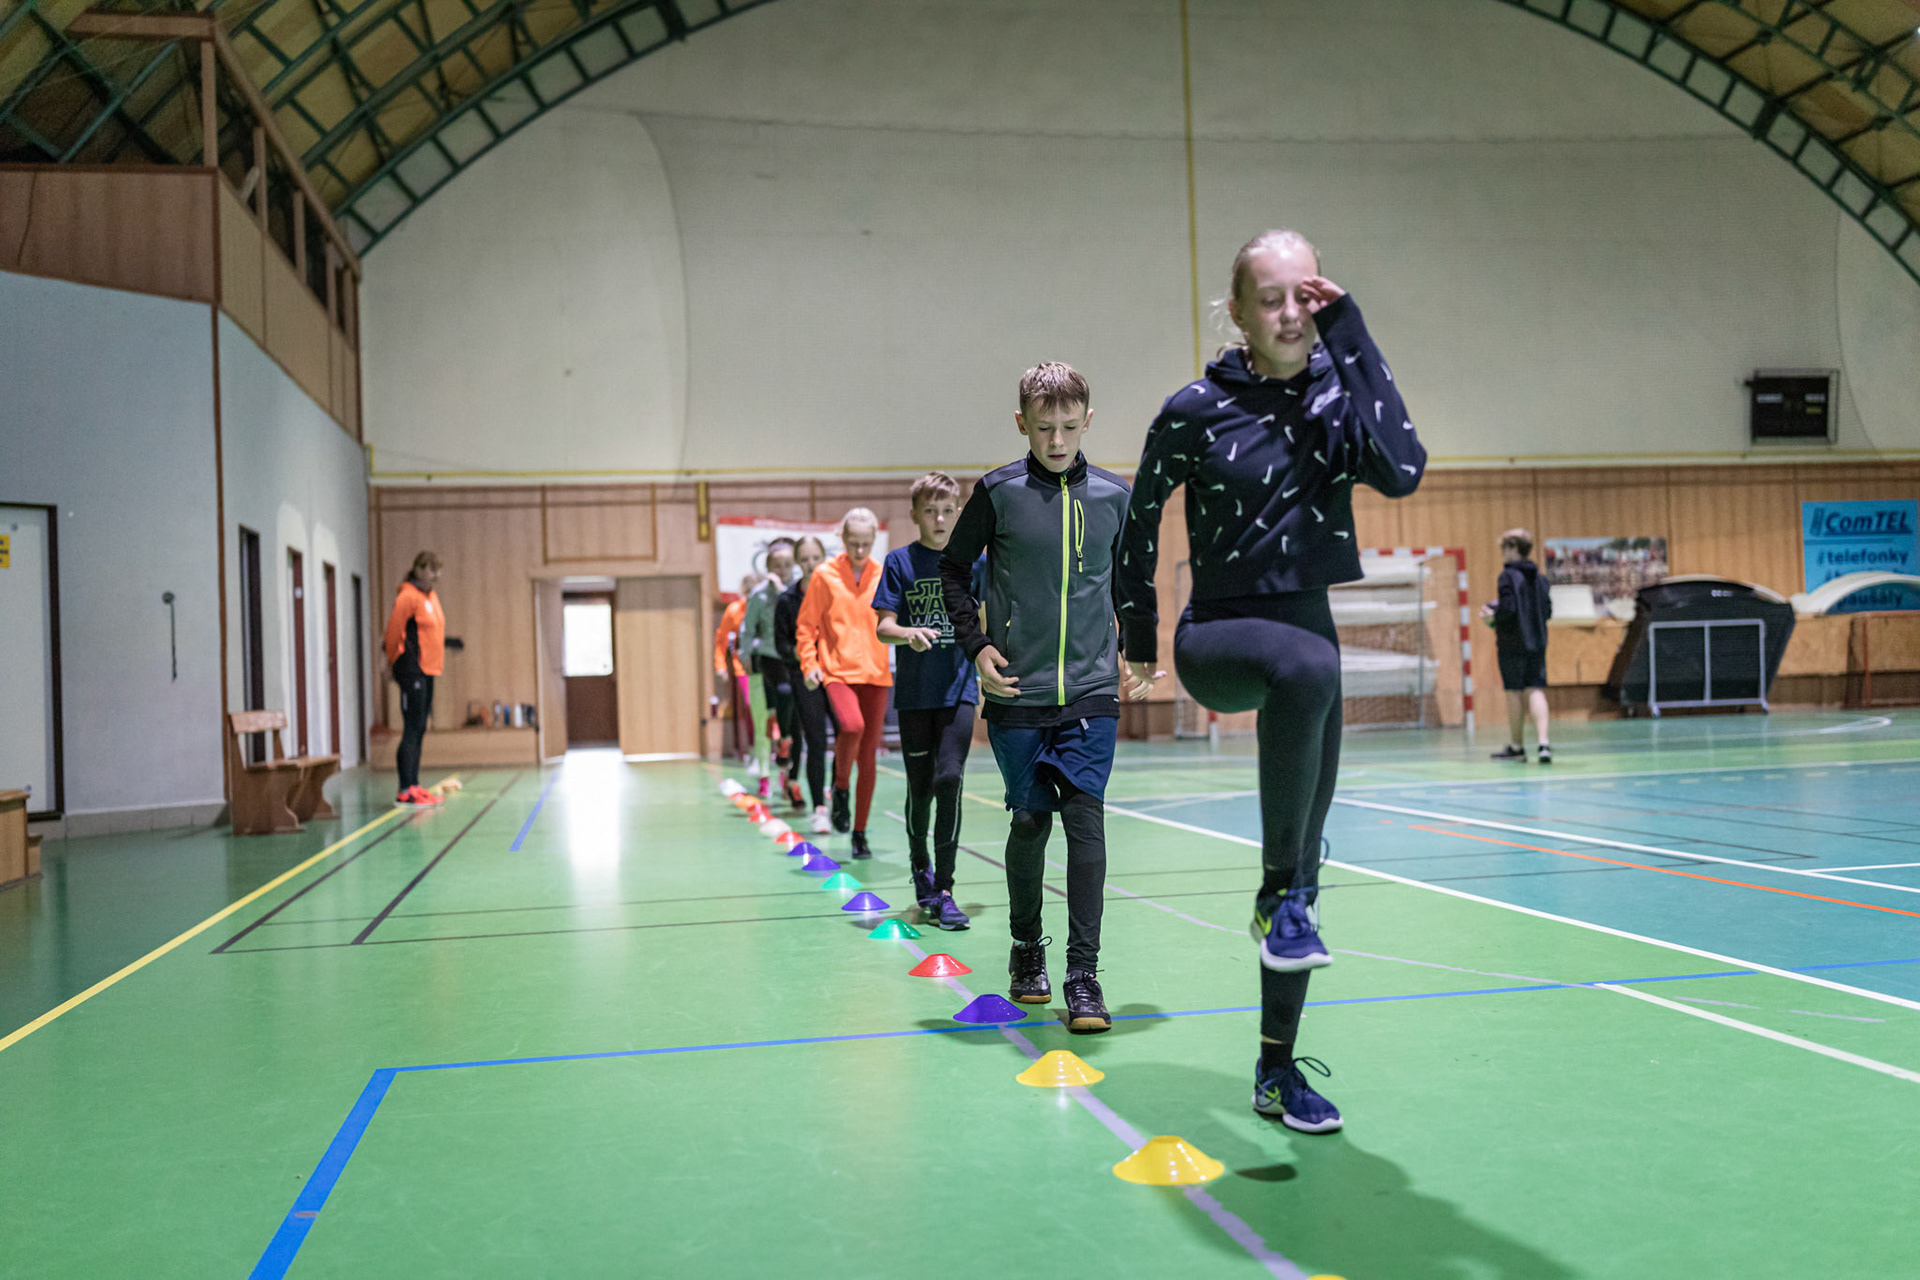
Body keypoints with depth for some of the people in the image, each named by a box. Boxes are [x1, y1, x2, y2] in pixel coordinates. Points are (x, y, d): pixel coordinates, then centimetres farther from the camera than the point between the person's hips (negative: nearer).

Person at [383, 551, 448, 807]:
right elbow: (394, 630, -10)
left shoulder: (431, 597, 15)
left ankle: (414, 786, 17)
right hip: (412, 670, -9)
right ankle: (405, 791, -8)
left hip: (427, 670, 9)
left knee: (419, 730, 11)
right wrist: (395, 661, -1)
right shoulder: (408, 596, -12)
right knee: (411, 729, -9)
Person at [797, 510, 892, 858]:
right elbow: (806, 624, 4)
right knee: (852, 726, -30)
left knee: (868, 757, 3)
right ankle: (840, 786, 0)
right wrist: (810, 665, -7)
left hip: (876, 673, 3)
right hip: (837, 671, -3)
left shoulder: (885, 576, 7)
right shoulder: (825, 575, 0)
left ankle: (860, 833, 16)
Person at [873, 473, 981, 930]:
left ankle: (943, 891, -8)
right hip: (914, 691, 0)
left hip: (959, 690, 0)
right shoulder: (900, 561, 1)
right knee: (920, 786, 8)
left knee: (949, 778, -14)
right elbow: (883, 626, -6)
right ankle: (920, 867, 35)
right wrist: (909, 633, -25)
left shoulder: (971, 560, 4)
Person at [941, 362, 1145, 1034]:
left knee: (1085, 817, -8)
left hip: (1092, 693, 1)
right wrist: (977, 646, -2)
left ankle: (1083, 973, -4)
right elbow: (953, 569, 8)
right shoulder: (998, 492, -2)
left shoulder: (1113, 495, 4)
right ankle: (1026, 948, 28)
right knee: (1029, 821, 6)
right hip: (1017, 694, -1)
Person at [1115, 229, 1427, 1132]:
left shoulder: (1337, 389, -2)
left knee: (1305, 854, 7)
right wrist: (1140, 630, 10)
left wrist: (1351, 336, -20)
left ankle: (1278, 1069, 20)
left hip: (1306, 623, 4)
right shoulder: (1198, 409, -8)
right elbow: (1141, 514, 6)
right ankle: (1282, 892, -26)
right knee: (1307, 666, -41)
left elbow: (1401, 472, -20)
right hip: (1219, 631, -4)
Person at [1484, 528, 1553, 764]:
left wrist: (1492, 616, -1)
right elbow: (1548, 611, 9)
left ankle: (1516, 747, 14)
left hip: (1512, 643, -5)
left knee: (1514, 693, 4)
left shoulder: (1508, 576, -11)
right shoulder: (1540, 578, 9)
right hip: (1537, 643, 5)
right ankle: (1543, 743, -13)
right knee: (1536, 691, 2)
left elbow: (1508, 609, -19)